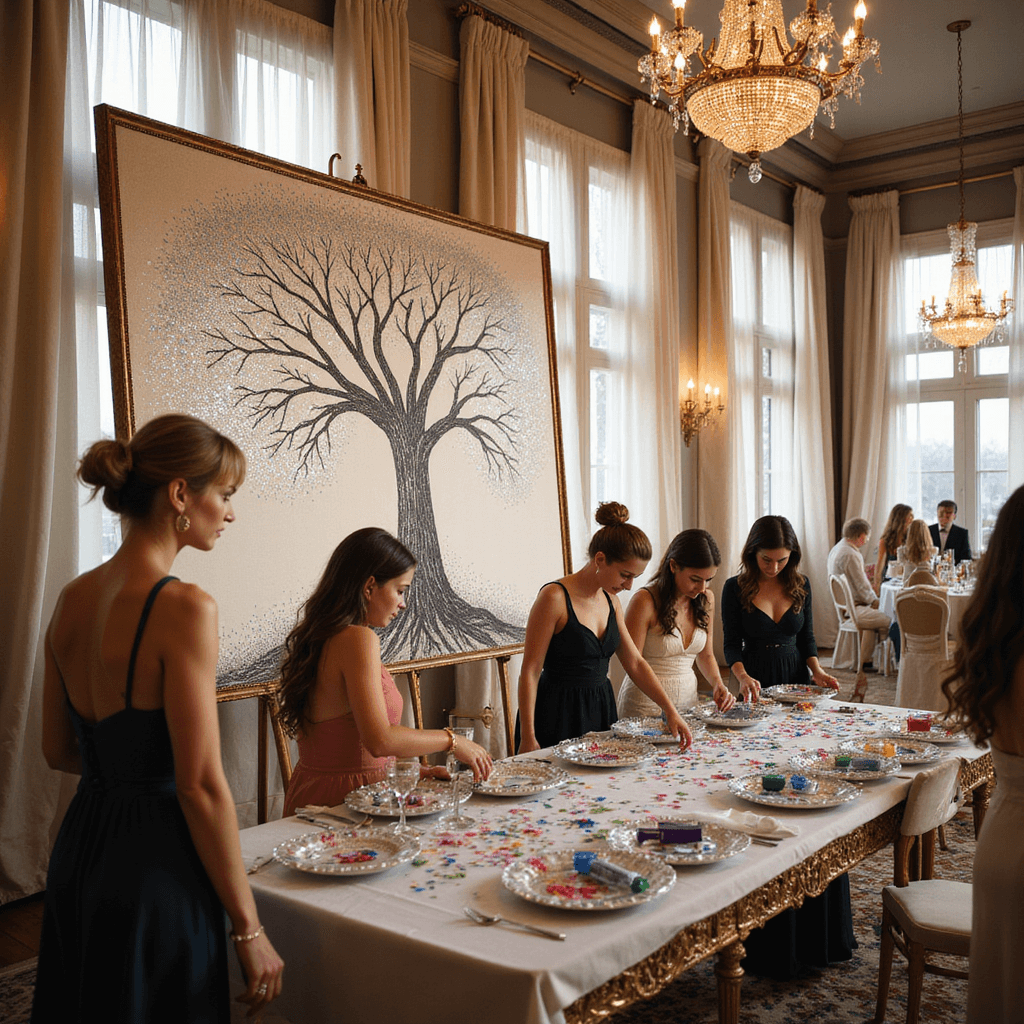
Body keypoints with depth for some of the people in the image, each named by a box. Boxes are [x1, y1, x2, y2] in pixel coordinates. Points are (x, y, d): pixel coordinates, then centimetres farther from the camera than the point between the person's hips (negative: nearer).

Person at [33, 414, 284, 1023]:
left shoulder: (74, 598, 3)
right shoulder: (183, 607, -21)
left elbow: (59, 751, 12)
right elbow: (202, 787, -21)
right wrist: (250, 930, -13)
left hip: (78, 855, 8)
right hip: (154, 864, -8)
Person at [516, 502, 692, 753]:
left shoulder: (611, 602, 7)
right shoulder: (555, 597, -17)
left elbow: (635, 664, 12)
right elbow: (530, 671, -16)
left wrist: (670, 710, 2)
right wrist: (527, 738, -18)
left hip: (601, 710, 7)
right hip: (559, 714, -7)